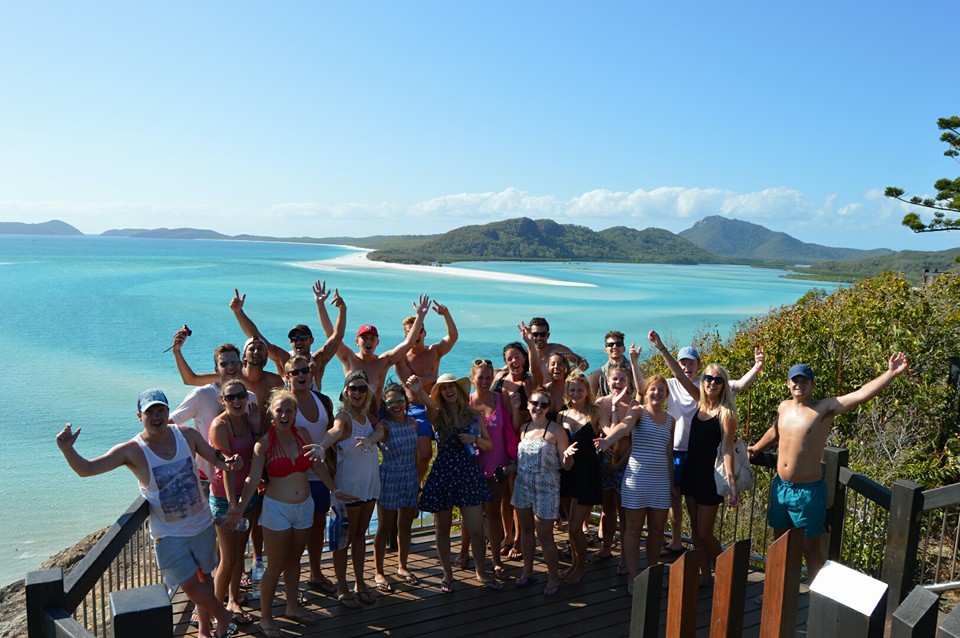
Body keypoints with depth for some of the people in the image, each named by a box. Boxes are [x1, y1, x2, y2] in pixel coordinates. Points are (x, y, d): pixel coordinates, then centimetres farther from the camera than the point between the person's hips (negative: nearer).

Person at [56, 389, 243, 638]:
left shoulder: (187, 435, -9)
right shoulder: (132, 451, -16)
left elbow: (215, 459, 2)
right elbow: (86, 469, -19)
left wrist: (229, 463, -20)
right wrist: (67, 449, -37)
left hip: (202, 525, 3)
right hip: (169, 534, -3)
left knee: (204, 575, 18)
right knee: (190, 585, -2)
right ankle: (223, 615, 27)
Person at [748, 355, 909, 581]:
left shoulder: (825, 408, -13)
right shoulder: (784, 407, 4)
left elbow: (861, 394, -25)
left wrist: (891, 373, -34)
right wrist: (756, 448, 38)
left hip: (808, 491, -6)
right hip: (780, 486, 6)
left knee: (810, 548, 6)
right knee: (780, 540, 20)